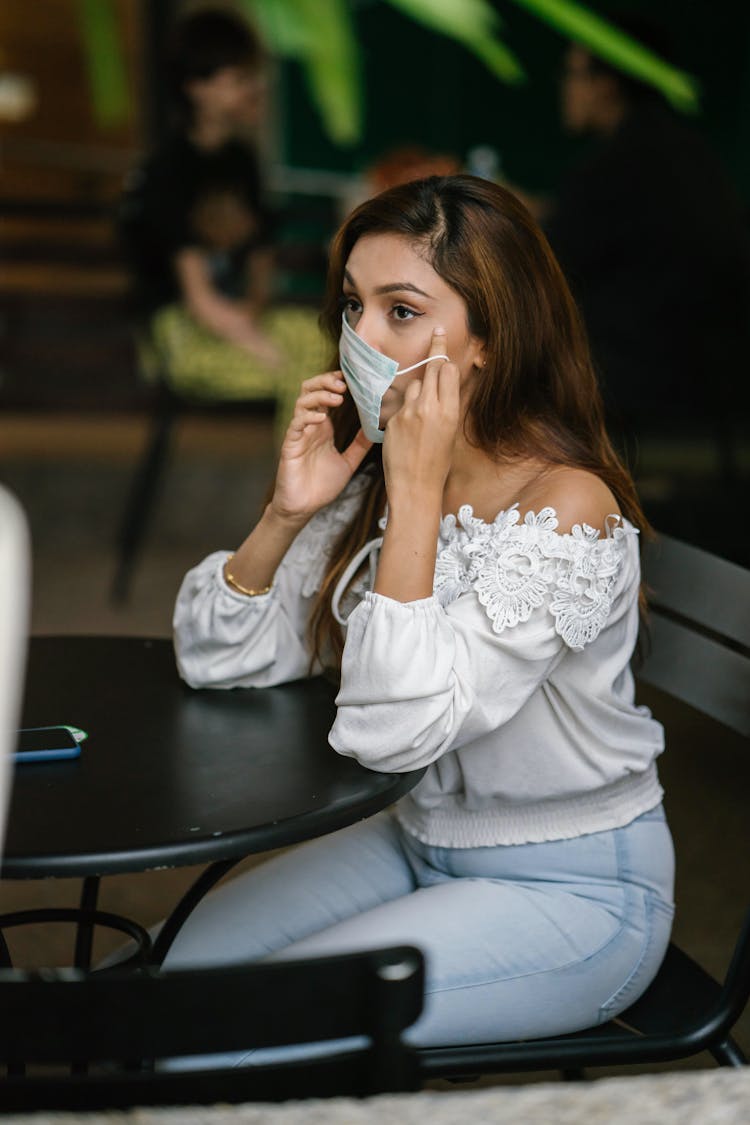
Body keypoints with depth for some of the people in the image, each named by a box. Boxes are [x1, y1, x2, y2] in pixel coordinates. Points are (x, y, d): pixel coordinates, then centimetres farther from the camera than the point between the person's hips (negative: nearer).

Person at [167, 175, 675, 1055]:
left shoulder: (566, 504, -25)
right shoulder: (373, 473, -2)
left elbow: (399, 729, -33)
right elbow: (215, 660, -2)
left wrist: (417, 491, -31)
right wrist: (287, 511, -17)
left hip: (575, 893, -7)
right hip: (424, 843, 7)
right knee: (171, 963, 1)